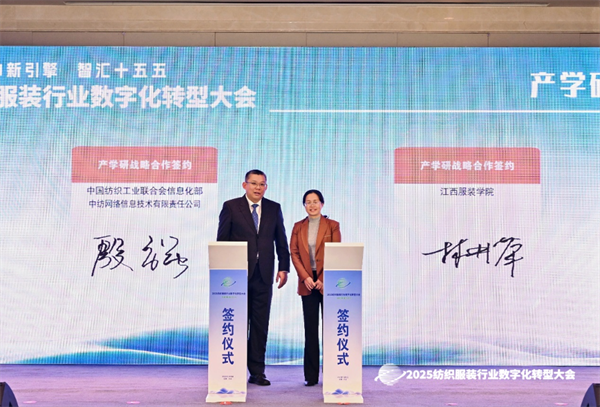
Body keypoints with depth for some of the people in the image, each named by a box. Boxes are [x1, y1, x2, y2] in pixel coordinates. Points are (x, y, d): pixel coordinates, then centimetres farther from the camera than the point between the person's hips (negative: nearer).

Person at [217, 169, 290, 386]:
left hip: (263, 275, 2)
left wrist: (283, 267, 2)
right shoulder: (231, 207, 2)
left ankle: (257, 372, 11)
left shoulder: (274, 208, 10)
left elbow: (281, 241, 11)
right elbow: (222, 240, 1)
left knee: (260, 325, 4)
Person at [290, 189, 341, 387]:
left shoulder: (332, 225, 3)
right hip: (307, 282, 2)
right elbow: (294, 253, 4)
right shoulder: (298, 227, 10)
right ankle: (311, 375, 6)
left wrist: (323, 279, -10)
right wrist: (305, 277, -8)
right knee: (310, 329, 3)